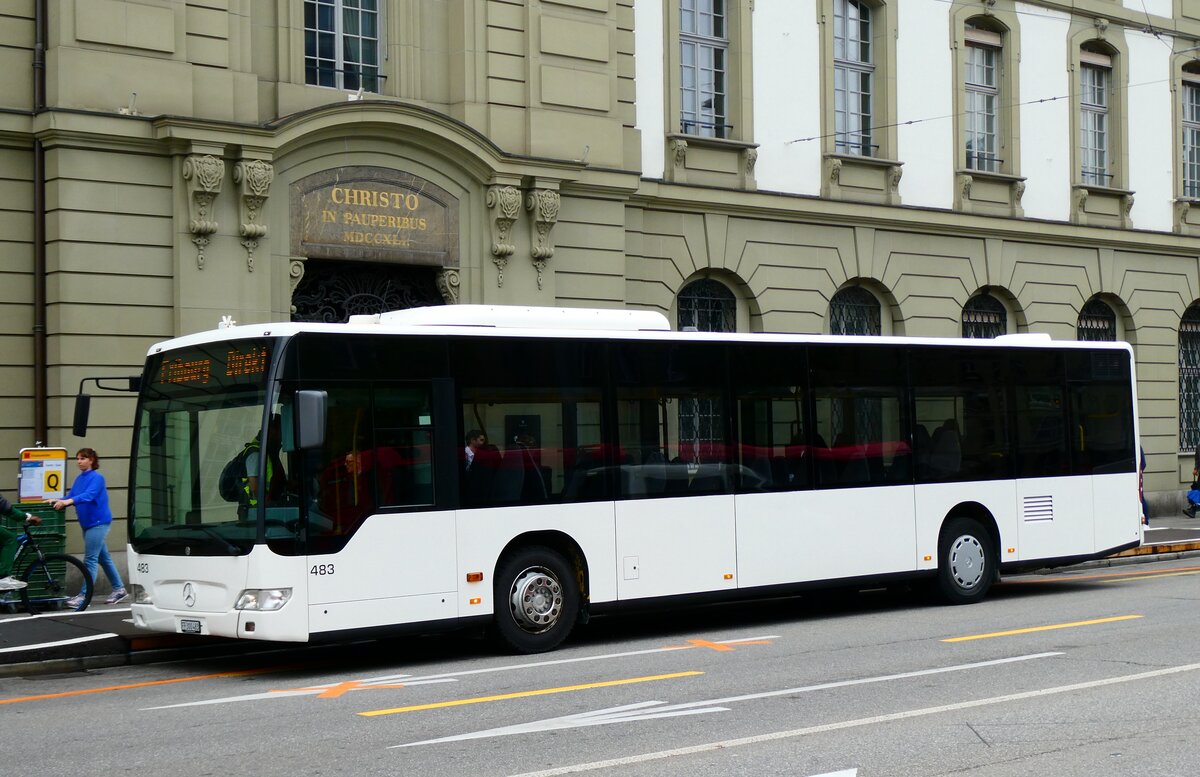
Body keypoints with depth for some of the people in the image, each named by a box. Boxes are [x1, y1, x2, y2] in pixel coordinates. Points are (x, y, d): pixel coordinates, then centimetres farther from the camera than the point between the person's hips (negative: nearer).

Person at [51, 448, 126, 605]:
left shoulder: (97, 478, -13)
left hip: (98, 522, -9)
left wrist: (68, 501, -43)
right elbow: (71, 497, 6)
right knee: (103, 558, 14)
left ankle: (84, 596, -9)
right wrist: (58, 501, -14)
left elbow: (89, 495, -29)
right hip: (87, 523, 9)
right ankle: (119, 589, 23)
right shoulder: (79, 479, 11)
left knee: (90, 559, -9)